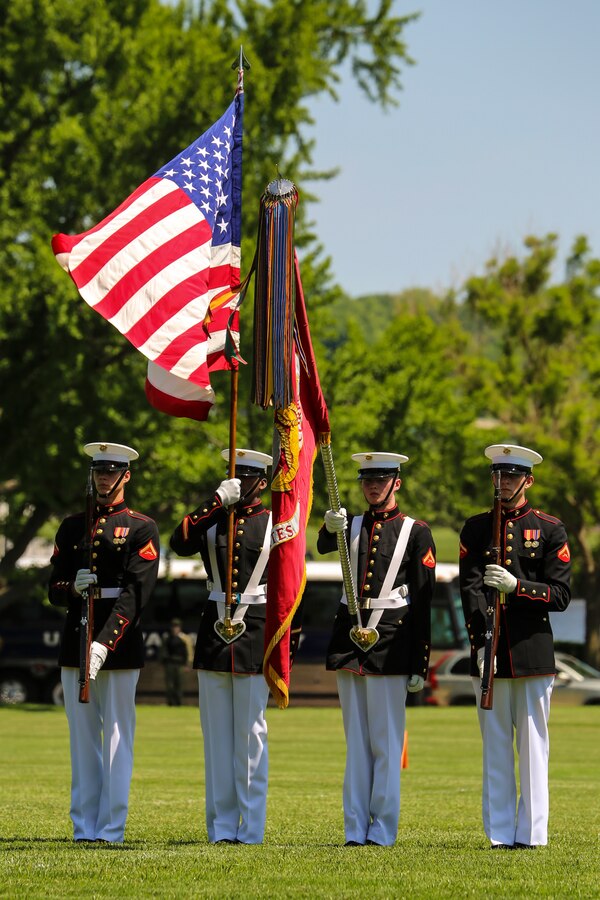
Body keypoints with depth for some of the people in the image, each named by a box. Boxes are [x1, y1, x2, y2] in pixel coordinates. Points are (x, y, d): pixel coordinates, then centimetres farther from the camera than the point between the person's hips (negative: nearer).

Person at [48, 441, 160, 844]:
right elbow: (54, 590, 13)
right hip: (76, 642, 4)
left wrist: (104, 643, -21)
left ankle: (111, 830, 0)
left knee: (117, 738, -2)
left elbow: (136, 594, -11)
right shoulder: (72, 526, 13)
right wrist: (73, 587, -13)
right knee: (83, 737, 6)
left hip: (120, 643, -4)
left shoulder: (142, 528, -1)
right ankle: (84, 828, 10)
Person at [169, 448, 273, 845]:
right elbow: (181, 543, -11)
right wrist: (217, 502, -17)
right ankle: (221, 827, 9)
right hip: (214, 632, 3)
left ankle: (251, 828, 3)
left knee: (251, 733, -2)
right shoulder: (211, 519, 9)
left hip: (256, 633, -3)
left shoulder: (276, 524, 3)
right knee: (217, 733, 4)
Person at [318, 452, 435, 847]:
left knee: (386, 740, -2)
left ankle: (383, 830, 2)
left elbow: (423, 601, -2)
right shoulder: (352, 526, 12)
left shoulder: (415, 531, 1)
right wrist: (331, 528, -36)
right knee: (356, 740, 7)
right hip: (349, 639, 4)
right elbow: (324, 546, -11)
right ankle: (356, 829, 9)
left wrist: (420, 665, -6)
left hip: (392, 641, -4)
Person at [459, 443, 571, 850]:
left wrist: (516, 586, -17)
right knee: (495, 745, 3)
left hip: (533, 650, -2)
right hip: (489, 651, 2)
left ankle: (531, 832, 2)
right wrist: (481, 643, -12)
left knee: (533, 744, 0)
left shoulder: (550, 530, 4)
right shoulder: (476, 528, 10)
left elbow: (561, 595, -2)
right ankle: (500, 832, 6)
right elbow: (470, 589, 0)